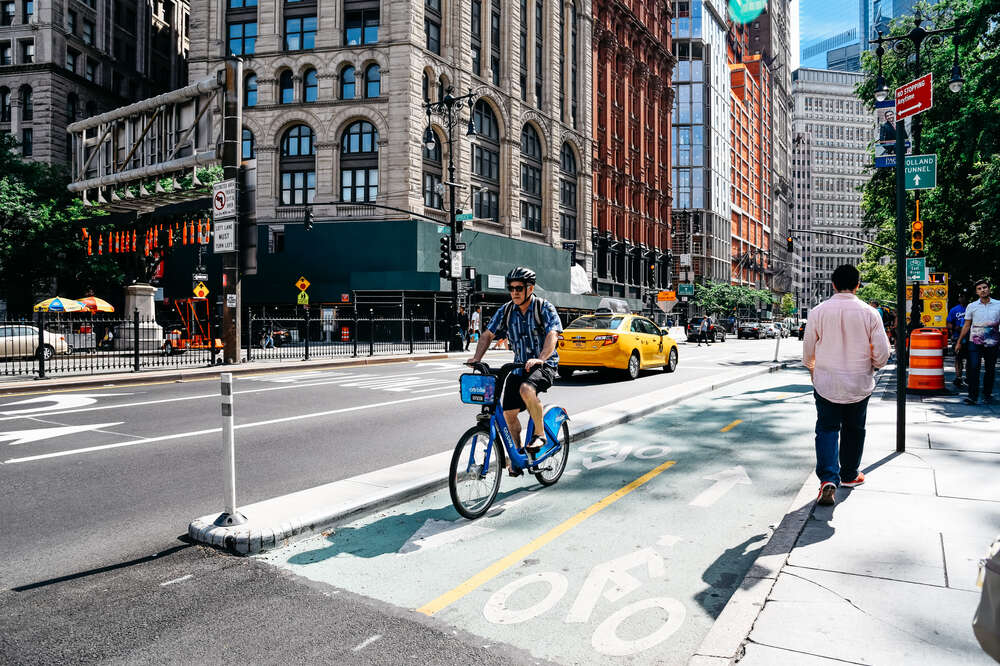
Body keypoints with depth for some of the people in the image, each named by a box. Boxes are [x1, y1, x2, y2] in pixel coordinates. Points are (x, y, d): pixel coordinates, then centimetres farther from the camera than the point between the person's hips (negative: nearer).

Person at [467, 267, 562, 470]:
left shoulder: (545, 307, -9)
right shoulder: (506, 311, 4)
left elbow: (552, 334, -21)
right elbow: (488, 334, 5)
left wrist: (540, 359, -38)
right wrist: (477, 357, -11)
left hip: (545, 365, -5)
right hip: (519, 367, 5)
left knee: (526, 389, -34)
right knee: (508, 412, -2)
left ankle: (540, 434, -14)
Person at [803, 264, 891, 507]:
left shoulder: (819, 311, -7)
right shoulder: (869, 313, -7)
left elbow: (808, 349, 2)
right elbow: (882, 352, -4)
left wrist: (812, 369, 22)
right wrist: (872, 366, 18)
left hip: (826, 383, -1)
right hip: (859, 383, 1)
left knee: (827, 429, 5)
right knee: (854, 429, 17)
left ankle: (828, 479, -12)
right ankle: (849, 475, 32)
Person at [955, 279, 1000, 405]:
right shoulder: (971, 306, 5)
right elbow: (966, 325, 10)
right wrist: (959, 342, 8)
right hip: (975, 342, -1)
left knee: (990, 370, 8)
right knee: (973, 368, -10)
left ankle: (987, 394, 22)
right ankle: (973, 396, -9)